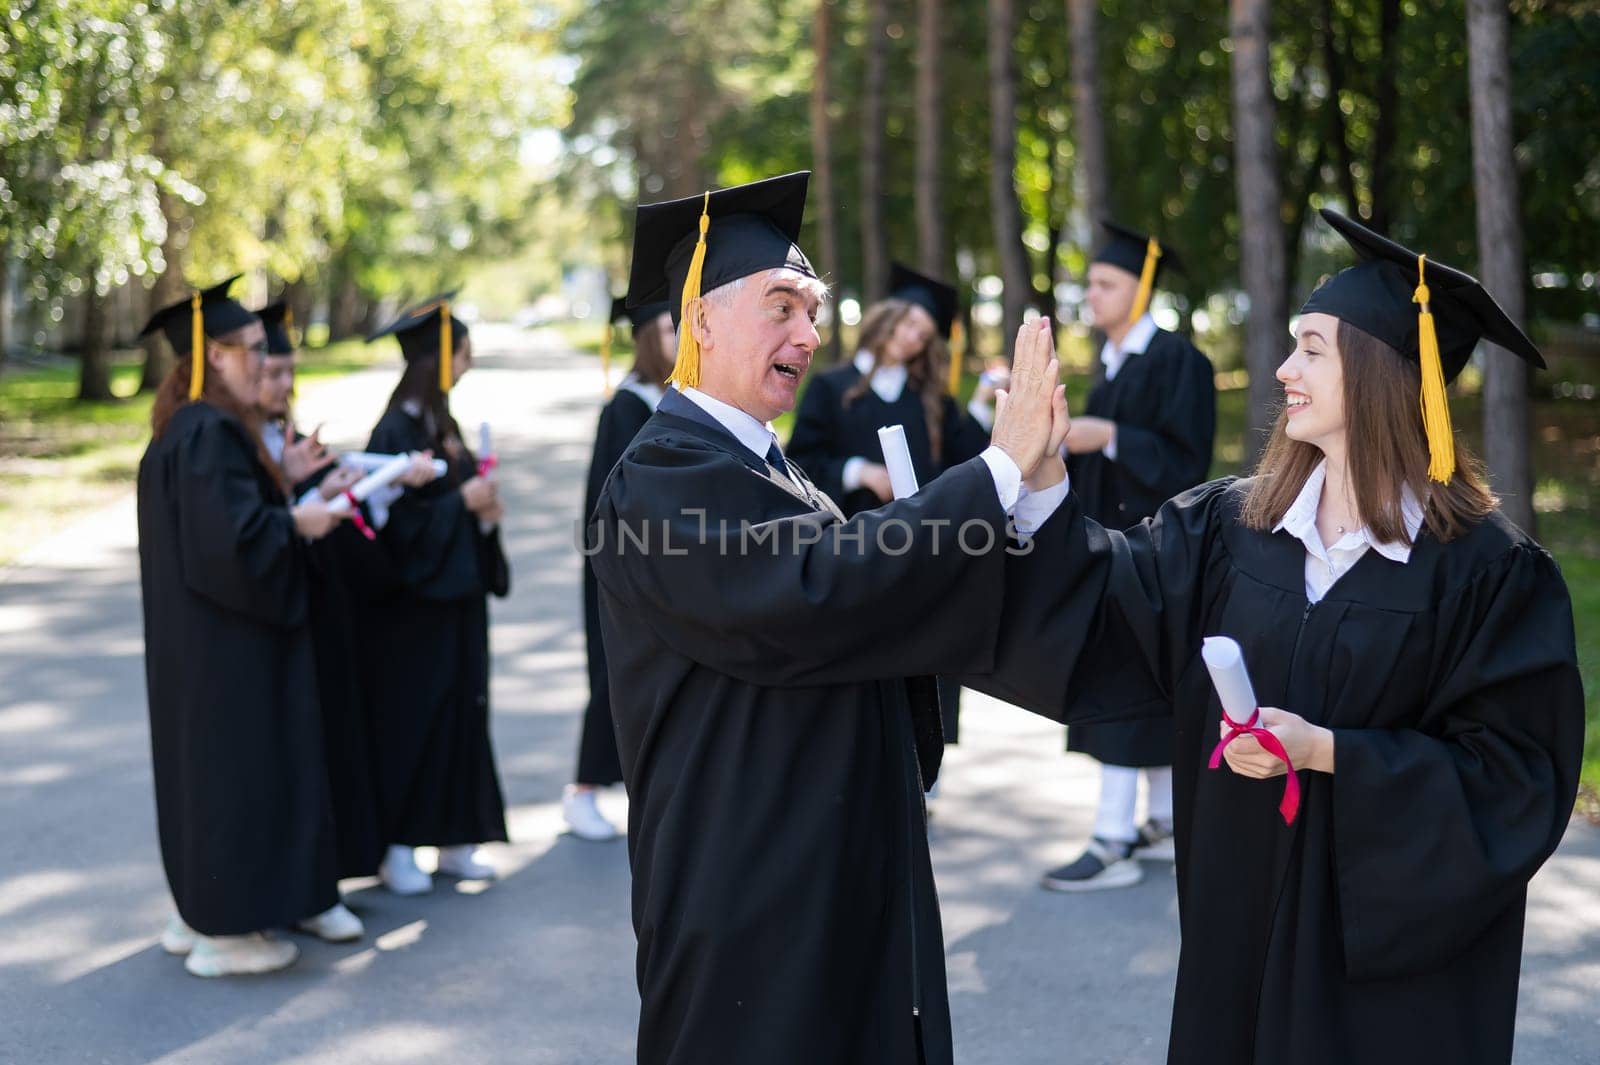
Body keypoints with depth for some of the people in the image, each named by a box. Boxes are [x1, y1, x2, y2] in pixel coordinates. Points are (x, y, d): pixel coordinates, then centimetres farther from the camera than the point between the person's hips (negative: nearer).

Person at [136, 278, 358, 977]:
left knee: (206, 768, 16)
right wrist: (296, 521, -13)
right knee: (231, 768, -1)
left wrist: (286, 497, 13)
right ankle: (223, 931, 8)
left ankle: (200, 912, 27)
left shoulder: (185, 429, 11)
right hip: (224, 644, -10)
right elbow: (230, 535, -28)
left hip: (201, 637, 10)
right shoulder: (210, 434, -21)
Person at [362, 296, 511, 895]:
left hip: (456, 592, 9)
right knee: (409, 719, -1)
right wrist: (463, 501, -17)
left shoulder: (438, 425, 11)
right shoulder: (396, 431, -15)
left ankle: (452, 840, 19)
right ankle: (396, 849, 9)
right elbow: (396, 519, -20)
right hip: (412, 599, -8)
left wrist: (485, 508, -2)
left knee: (460, 709, 10)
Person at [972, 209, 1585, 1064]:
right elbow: (1107, 602, -3)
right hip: (1241, 904, 5)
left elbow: (1512, 773, -13)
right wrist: (1042, 472, -17)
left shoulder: (1486, 569, -13)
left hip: (1399, 931, -4)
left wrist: (1326, 752, -22)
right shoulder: (1229, 524, 2)